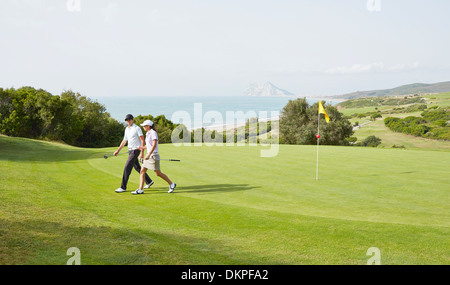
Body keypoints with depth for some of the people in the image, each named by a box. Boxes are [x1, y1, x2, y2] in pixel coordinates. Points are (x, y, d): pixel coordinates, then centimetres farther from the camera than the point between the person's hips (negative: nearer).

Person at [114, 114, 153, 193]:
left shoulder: (137, 128, -11)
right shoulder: (127, 129, 13)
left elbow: (142, 140, -13)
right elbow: (124, 141, 19)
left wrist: (142, 153, -20)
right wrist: (118, 150, 14)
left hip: (135, 150, -8)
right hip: (130, 151, 8)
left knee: (127, 168, -12)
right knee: (137, 167, 16)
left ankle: (123, 187, -9)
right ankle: (149, 181, 30)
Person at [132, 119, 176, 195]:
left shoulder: (153, 133, -14)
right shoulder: (148, 134, 13)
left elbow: (154, 145, -23)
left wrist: (148, 154, -29)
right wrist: (143, 148, 31)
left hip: (153, 155, -9)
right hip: (149, 155, 9)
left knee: (158, 173, -1)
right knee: (142, 171, 1)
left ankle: (171, 184, 15)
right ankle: (140, 190, 2)